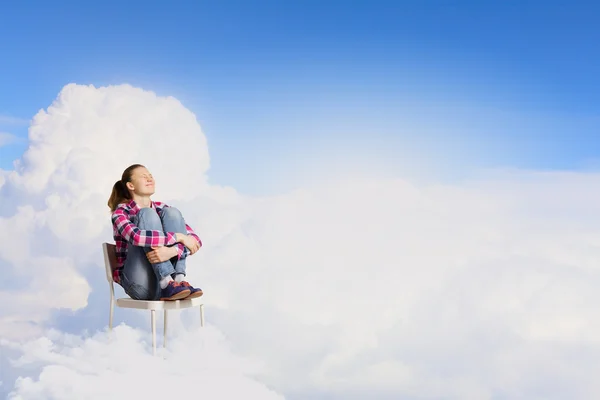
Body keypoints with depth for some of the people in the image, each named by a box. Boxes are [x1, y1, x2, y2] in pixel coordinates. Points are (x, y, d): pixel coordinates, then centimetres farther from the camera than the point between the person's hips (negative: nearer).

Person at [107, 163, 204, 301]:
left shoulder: (161, 208, 13)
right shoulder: (121, 212, 1)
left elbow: (195, 240, 0)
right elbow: (136, 236, -24)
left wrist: (172, 251, -22)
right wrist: (179, 237, -19)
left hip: (162, 280, 4)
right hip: (140, 284, -4)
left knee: (171, 213, -10)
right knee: (147, 214, -17)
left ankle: (179, 280, -26)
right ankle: (167, 283, -32)